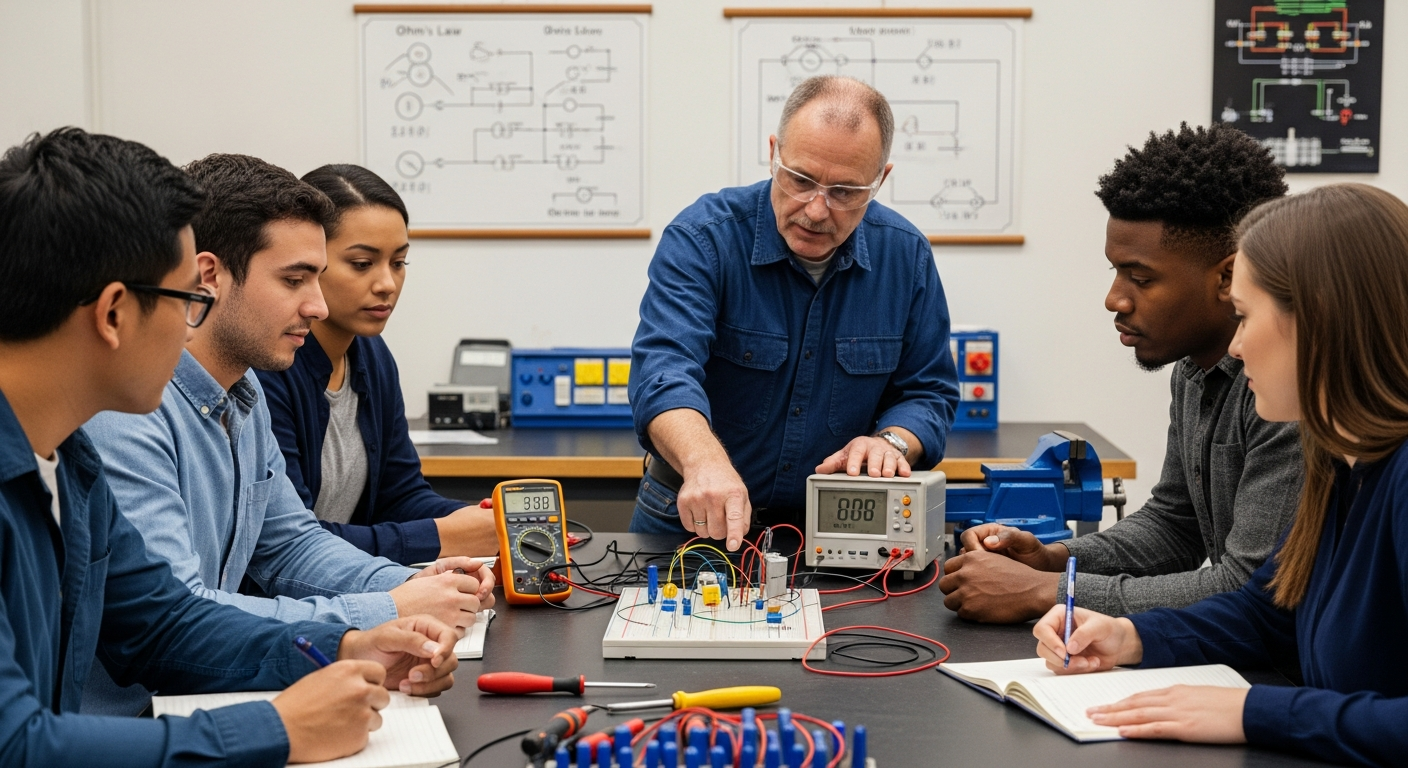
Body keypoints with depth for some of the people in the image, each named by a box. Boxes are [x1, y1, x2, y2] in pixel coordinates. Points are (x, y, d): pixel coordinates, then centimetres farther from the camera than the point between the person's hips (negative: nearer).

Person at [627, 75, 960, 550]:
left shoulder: (906, 256, -1)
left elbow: (928, 391, 9)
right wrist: (705, 463, -48)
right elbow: (663, 371, -29)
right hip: (695, 523, -6)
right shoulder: (703, 238, -14)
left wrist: (892, 441, -14)